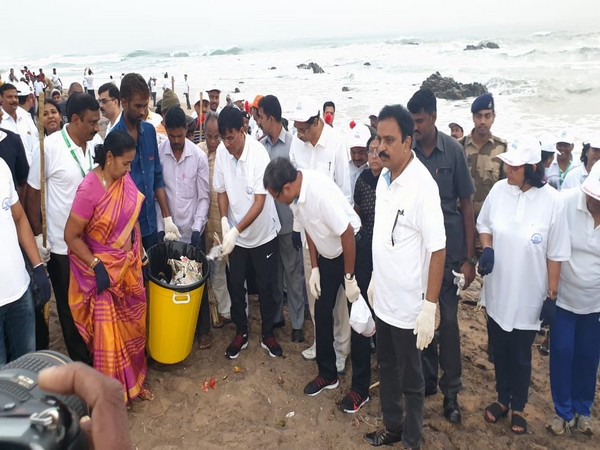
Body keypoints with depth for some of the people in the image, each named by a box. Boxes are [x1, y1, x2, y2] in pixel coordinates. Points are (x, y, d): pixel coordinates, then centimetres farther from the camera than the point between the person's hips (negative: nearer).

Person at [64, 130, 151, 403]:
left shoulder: (125, 180, -3)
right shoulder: (89, 189, -23)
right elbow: (71, 236, -18)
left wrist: (140, 252, 10)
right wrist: (96, 266, -20)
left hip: (128, 266, 6)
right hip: (103, 271, -6)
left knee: (132, 325, 17)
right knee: (108, 334, 7)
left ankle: (134, 382, 37)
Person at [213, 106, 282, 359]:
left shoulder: (258, 153, -23)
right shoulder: (221, 152, -10)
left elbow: (259, 202, -24)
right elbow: (222, 191, 1)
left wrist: (235, 231, -32)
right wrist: (224, 220, -15)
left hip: (263, 233, -3)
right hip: (235, 234, 4)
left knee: (266, 286, 10)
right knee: (235, 285, 13)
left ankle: (268, 335, 29)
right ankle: (241, 333, 32)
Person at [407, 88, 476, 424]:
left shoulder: (453, 150, -7)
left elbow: (466, 204, -2)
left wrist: (469, 258, -4)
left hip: (448, 249, -2)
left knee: (448, 320, 5)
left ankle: (451, 391, 21)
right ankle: (427, 378, 32)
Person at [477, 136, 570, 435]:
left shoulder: (552, 201, -16)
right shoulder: (499, 189, -9)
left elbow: (556, 254, -9)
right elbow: (483, 224, 9)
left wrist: (552, 296, -6)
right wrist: (487, 249, -11)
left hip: (528, 296, -3)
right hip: (497, 291, 3)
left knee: (521, 356, 15)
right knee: (499, 351, 20)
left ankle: (518, 407, 39)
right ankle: (502, 399, 43)